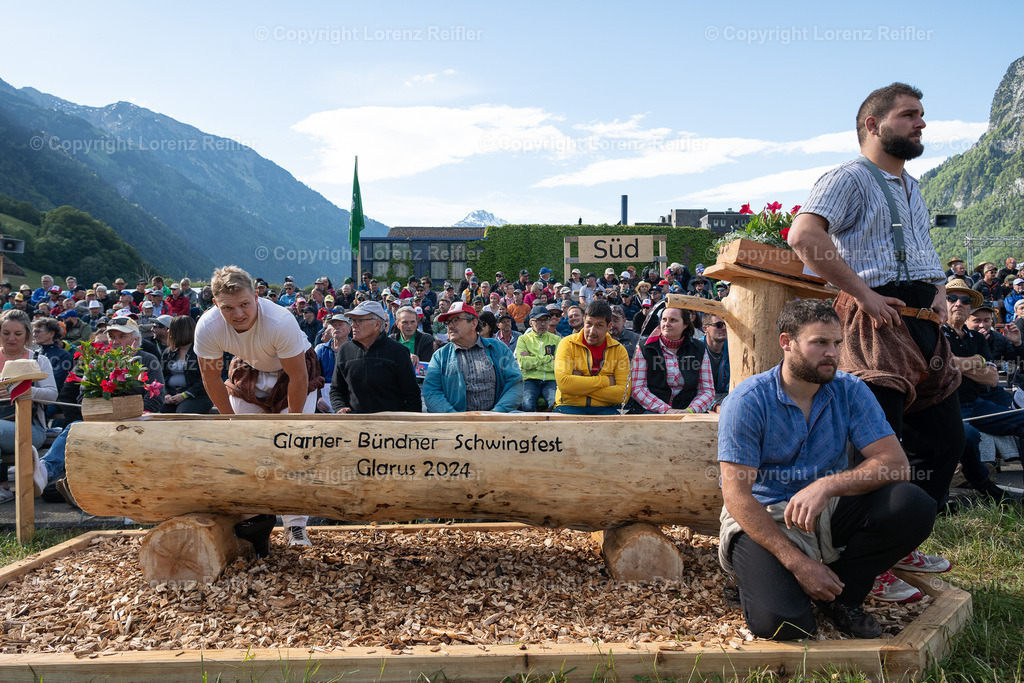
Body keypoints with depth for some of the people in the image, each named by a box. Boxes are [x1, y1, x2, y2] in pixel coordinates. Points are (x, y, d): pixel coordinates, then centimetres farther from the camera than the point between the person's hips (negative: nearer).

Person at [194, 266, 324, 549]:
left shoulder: (281, 322, -39)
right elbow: (211, 380, -11)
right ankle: (249, 519, 15)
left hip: (295, 370, -3)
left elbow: (298, 378, -27)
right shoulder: (207, 327, -27)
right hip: (248, 370, 4)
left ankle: (295, 526, -1)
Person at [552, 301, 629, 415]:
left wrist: (580, 385, -12)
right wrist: (606, 381, -10)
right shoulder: (568, 344, 1)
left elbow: (623, 394, -6)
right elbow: (563, 383, -16)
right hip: (570, 406, -3)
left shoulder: (619, 350, 6)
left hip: (604, 408, 3)